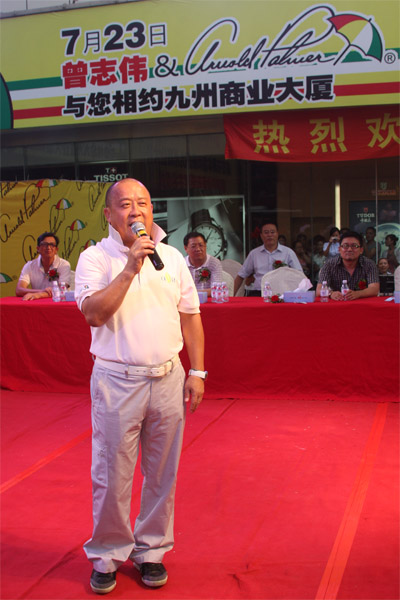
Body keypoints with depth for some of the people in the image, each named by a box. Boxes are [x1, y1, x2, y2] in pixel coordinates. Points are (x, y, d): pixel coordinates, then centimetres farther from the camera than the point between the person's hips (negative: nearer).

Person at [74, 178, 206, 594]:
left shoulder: (172, 257, 8)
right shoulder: (95, 258, -3)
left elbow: (190, 316, 11)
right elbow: (94, 313, -18)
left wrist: (197, 372, 6)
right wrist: (130, 268, -22)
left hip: (168, 378, 4)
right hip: (116, 380, -3)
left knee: (162, 474, 12)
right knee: (111, 476, 4)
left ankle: (151, 550, 29)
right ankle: (107, 555, 24)